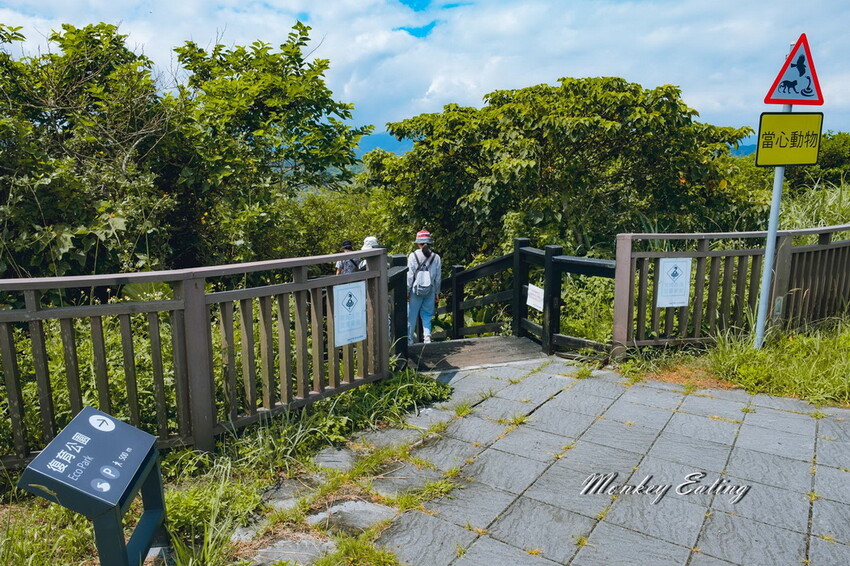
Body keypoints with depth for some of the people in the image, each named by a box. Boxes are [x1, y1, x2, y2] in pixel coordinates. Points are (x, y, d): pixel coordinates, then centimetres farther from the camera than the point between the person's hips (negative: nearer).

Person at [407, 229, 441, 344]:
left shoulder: (413, 256, -6)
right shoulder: (436, 257, 3)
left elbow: (409, 276, -6)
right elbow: (438, 277, 6)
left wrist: (407, 291, 1)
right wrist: (437, 293, 14)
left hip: (416, 290, -2)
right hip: (430, 291, 2)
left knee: (411, 315, 7)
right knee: (427, 315, 11)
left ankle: (409, 339, 12)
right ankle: (427, 336, -2)